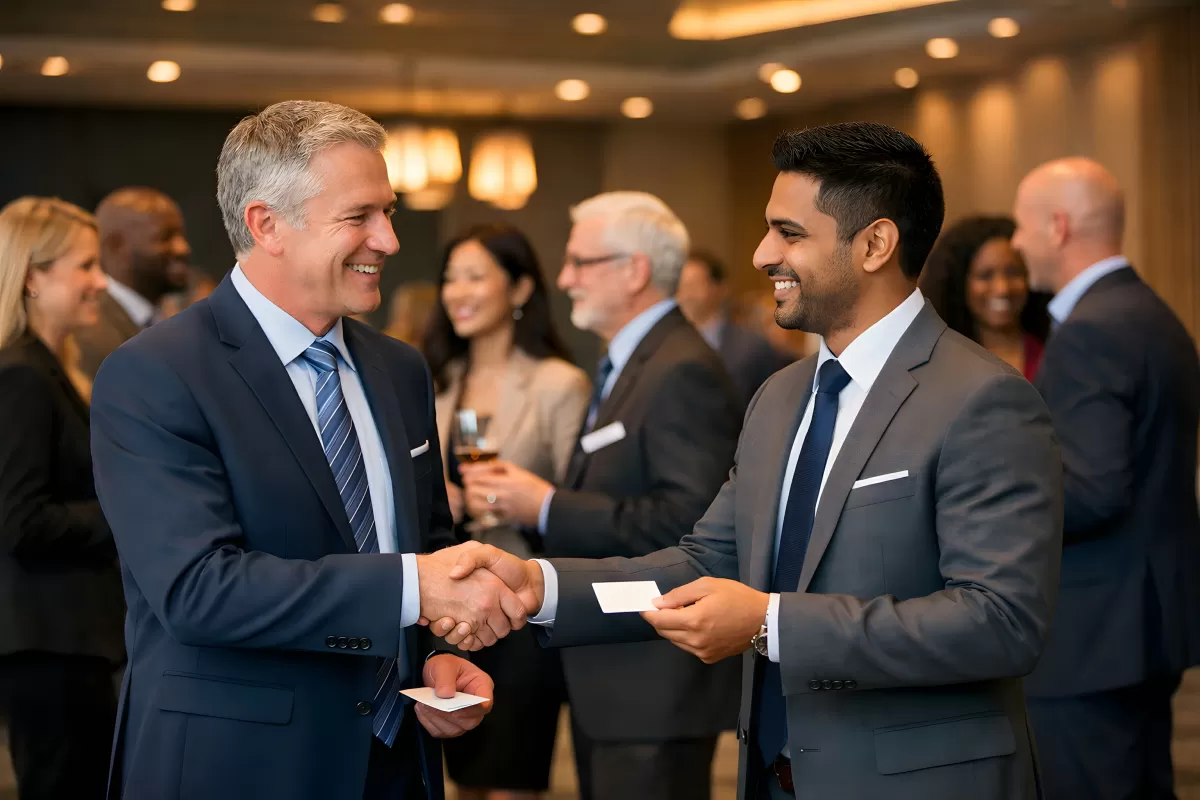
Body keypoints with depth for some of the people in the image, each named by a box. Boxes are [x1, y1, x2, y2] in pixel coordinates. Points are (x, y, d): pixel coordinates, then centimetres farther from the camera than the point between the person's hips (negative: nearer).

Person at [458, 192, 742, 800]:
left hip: (655, 685, -10)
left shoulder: (683, 372, -16)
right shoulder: (623, 367, 16)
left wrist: (547, 508, -20)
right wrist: (523, 499, 1)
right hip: (609, 680, 10)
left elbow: (689, 519, -26)